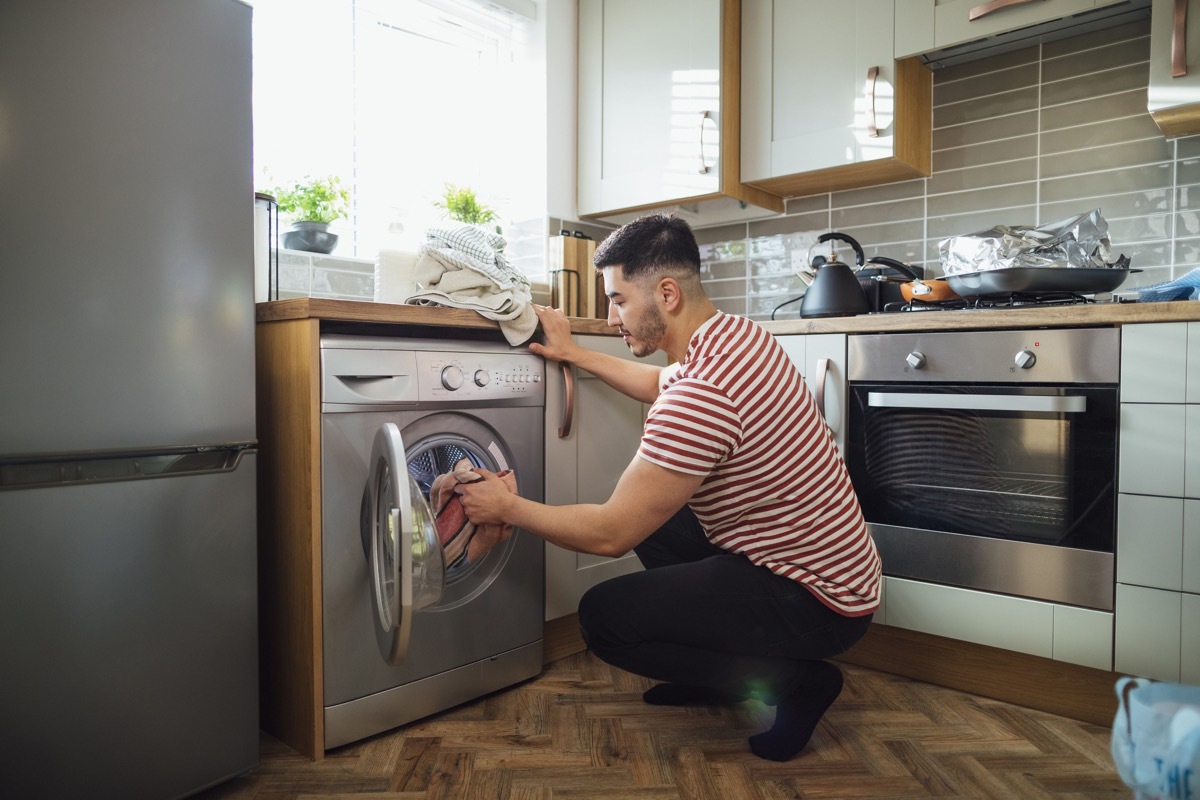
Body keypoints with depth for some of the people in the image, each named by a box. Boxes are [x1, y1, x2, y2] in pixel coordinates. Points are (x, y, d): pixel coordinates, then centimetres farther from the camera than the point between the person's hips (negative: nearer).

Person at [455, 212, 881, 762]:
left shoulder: (701, 394, -30)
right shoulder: (736, 333, 1)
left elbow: (610, 535, -23)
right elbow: (661, 385, 24)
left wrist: (507, 507, -9)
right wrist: (574, 355, 23)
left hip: (816, 599, -10)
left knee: (603, 616, -10)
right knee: (650, 511, 19)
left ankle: (794, 681, -1)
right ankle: (720, 667, 21)